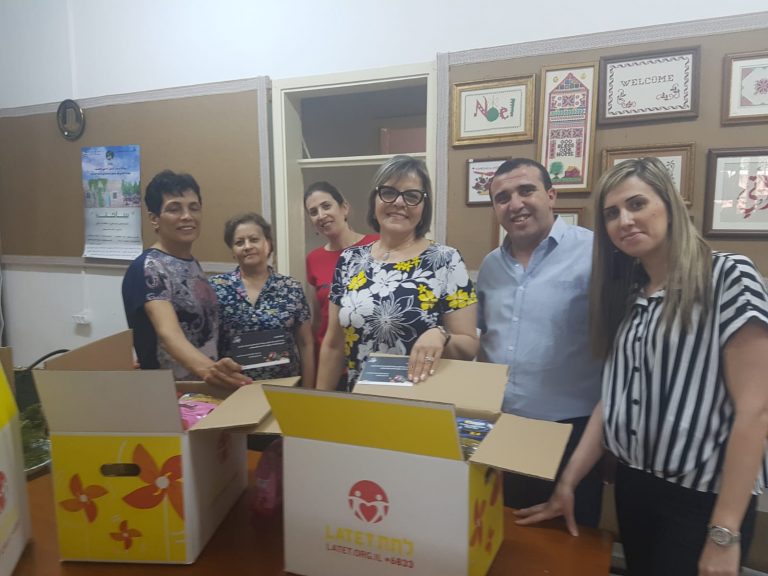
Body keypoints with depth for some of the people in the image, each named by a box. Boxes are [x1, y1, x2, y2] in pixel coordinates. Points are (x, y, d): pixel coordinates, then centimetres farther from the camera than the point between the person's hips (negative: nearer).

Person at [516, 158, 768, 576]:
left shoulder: (729, 277, -12)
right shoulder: (624, 294, 6)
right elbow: (613, 400, 5)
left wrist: (724, 533, -17)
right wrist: (567, 481, 1)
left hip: (704, 495, -6)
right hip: (633, 484, 6)